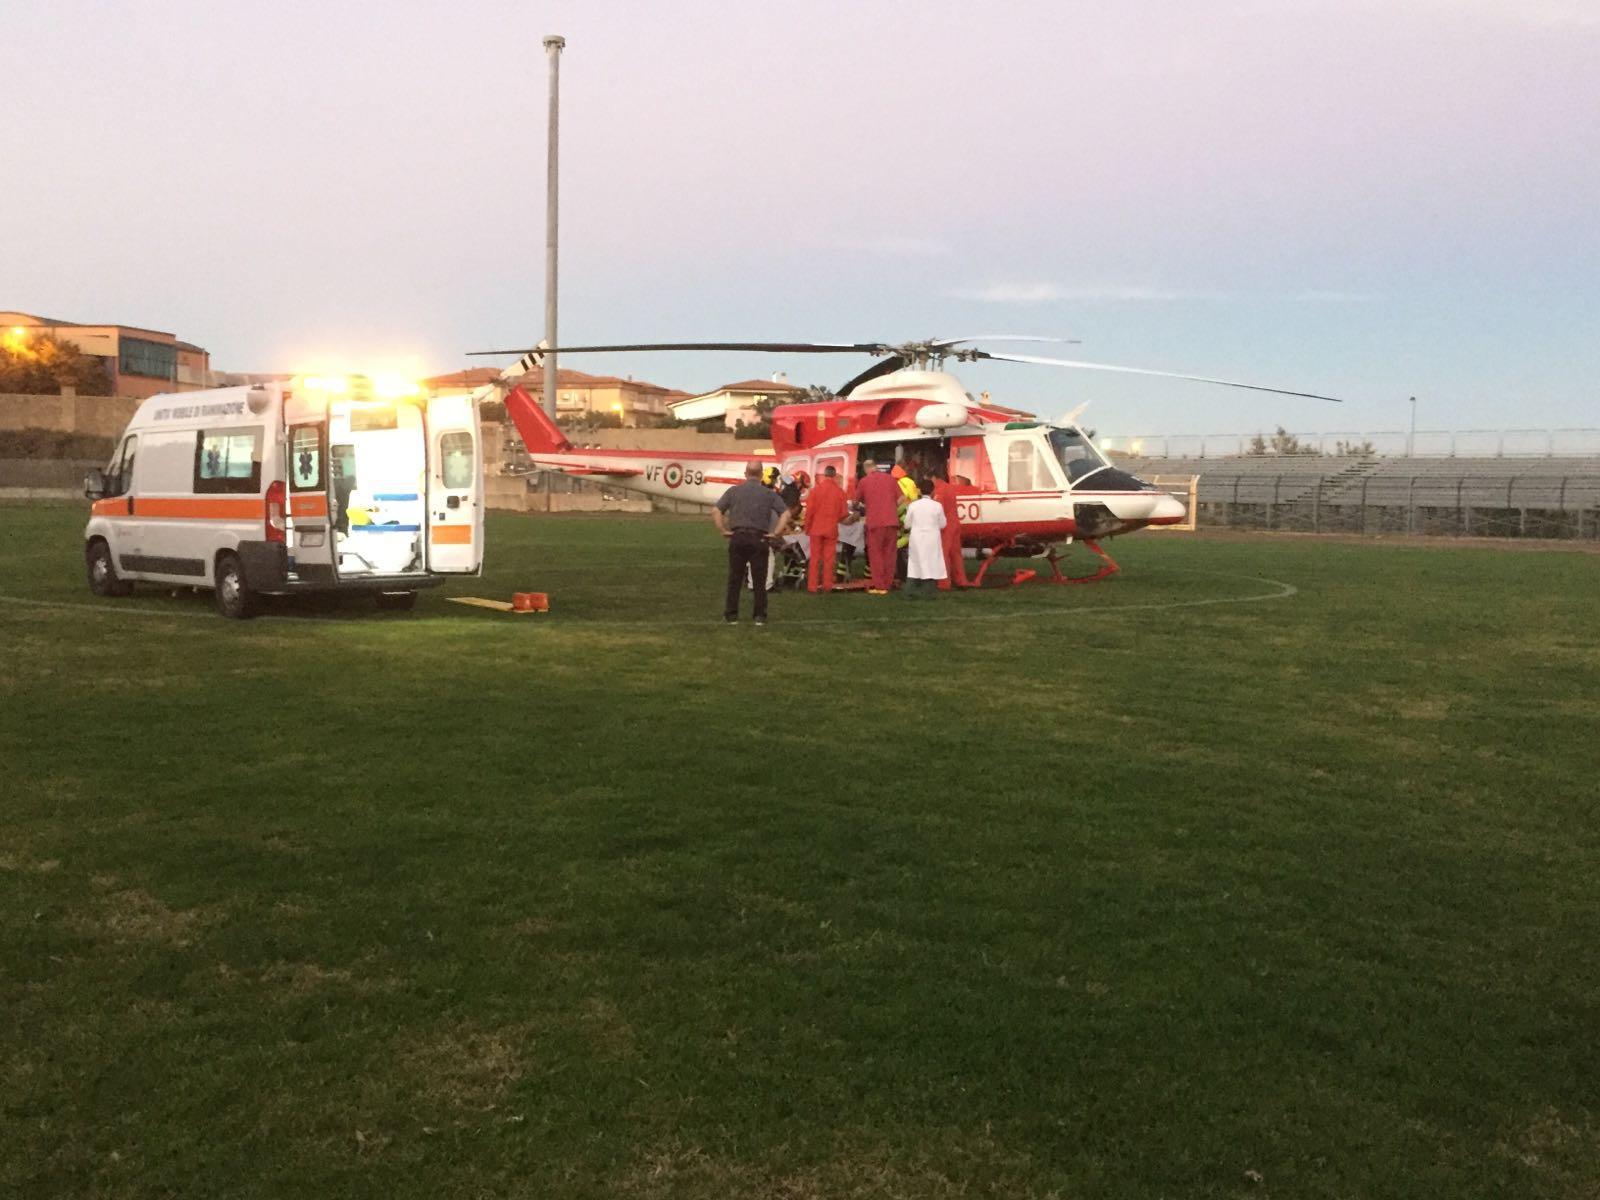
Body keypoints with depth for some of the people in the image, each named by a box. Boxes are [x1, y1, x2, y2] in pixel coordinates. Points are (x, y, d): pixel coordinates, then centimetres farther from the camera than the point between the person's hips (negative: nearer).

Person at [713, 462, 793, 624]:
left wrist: (723, 531, -1)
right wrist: (776, 533, -4)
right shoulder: (769, 494, 3)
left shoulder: (734, 491, 5)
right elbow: (786, 514, -7)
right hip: (759, 539, -1)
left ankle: (731, 615, 13)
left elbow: (716, 511, -2)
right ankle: (760, 616, 10)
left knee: (734, 579, 9)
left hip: (737, 537, 1)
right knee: (759, 580, 7)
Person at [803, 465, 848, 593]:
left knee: (815, 558, 6)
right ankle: (827, 585, 6)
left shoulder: (816, 488, -6)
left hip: (816, 528, 0)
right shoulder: (840, 491, -5)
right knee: (829, 559, 6)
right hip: (831, 529, 0)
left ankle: (812, 586, 5)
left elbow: (809, 510, -6)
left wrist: (807, 527, 4)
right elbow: (843, 513, -2)